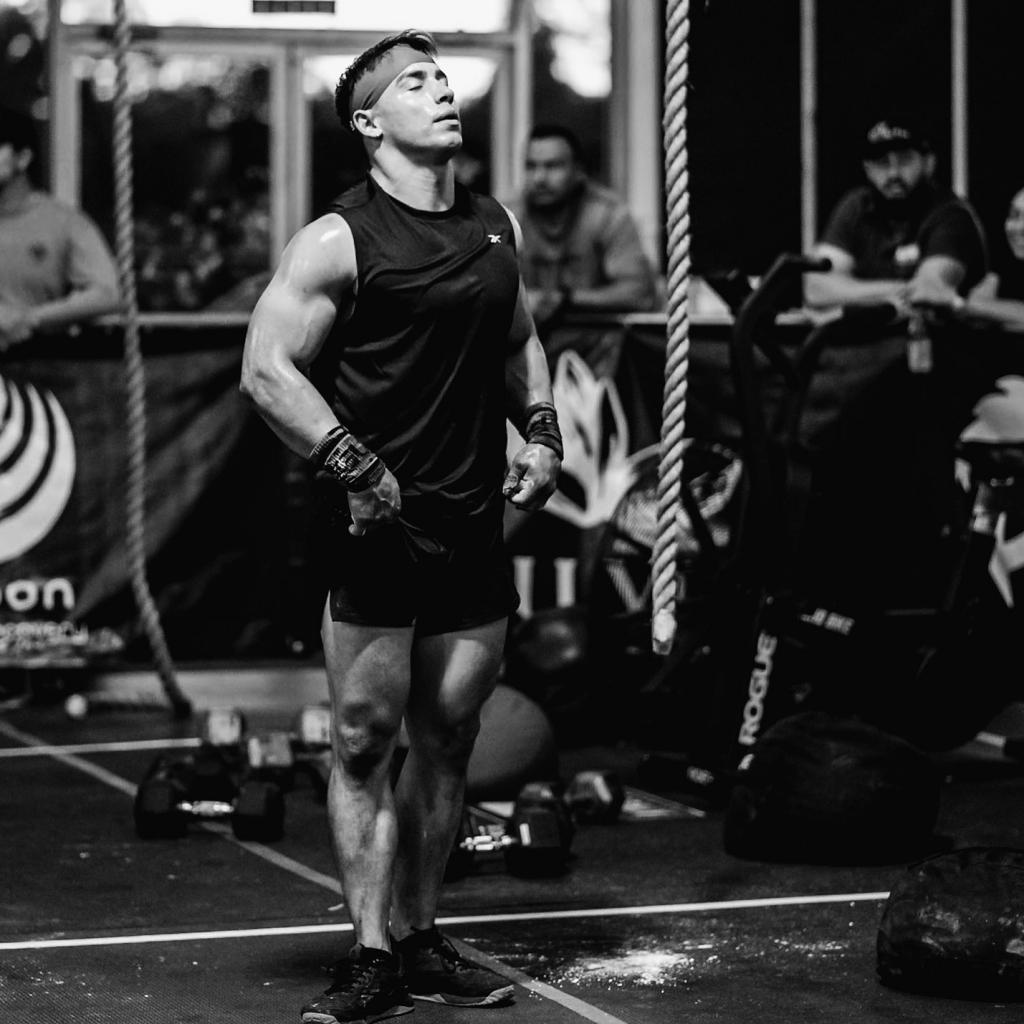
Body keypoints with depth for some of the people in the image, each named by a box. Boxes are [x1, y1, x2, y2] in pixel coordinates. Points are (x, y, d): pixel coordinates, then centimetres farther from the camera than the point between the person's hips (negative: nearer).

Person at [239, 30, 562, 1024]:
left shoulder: (496, 227, 12)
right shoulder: (339, 241, -7)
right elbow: (266, 369, -11)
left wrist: (542, 431, 10)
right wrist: (355, 466, -18)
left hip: (474, 524, 6)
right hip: (379, 528, -6)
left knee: (447, 740, 10)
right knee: (365, 741, -2)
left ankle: (420, 941, 20)